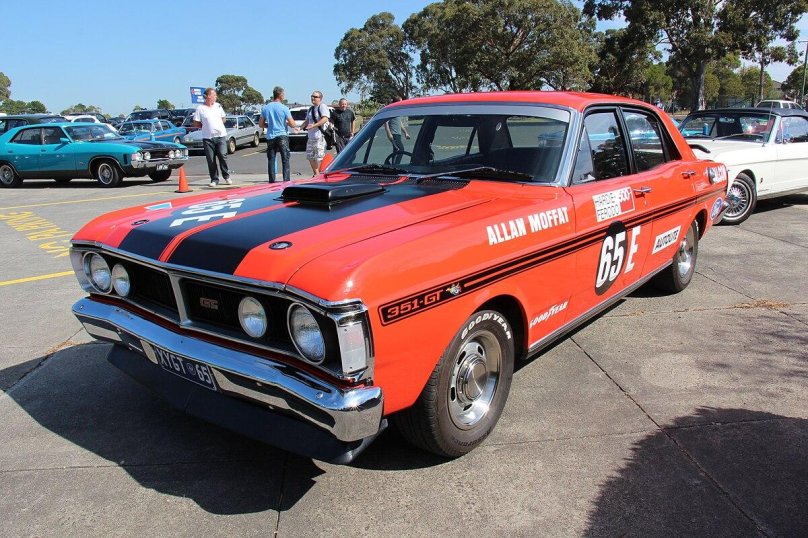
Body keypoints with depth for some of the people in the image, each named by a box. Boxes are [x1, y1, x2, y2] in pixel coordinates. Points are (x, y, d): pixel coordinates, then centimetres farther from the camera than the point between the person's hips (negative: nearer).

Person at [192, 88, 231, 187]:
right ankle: (214, 179, 9)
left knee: (222, 156, -7)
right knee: (211, 160, 1)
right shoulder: (200, 108, -2)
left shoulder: (218, 106, 10)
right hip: (208, 138, -2)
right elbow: (196, 123, 1)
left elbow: (223, 119, 20)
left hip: (221, 135, 2)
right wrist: (207, 127, 0)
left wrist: (217, 126, 7)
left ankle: (226, 177, 7)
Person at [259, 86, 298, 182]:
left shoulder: (265, 108, 4)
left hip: (270, 137, 4)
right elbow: (292, 124, -9)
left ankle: (272, 181, 8)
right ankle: (286, 180, -4)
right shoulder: (284, 108, -8)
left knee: (271, 160, 8)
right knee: (285, 160, 0)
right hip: (282, 136, -4)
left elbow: (261, 124, 10)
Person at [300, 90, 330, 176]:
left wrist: (314, 125, -29)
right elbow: (307, 121, 27)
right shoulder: (311, 108, 21)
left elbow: (325, 119, -20)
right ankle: (316, 174, 23)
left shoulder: (322, 107, -6)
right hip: (311, 137, 9)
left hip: (320, 137, -9)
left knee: (320, 157, -10)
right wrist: (300, 128, 12)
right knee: (310, 156, 12)